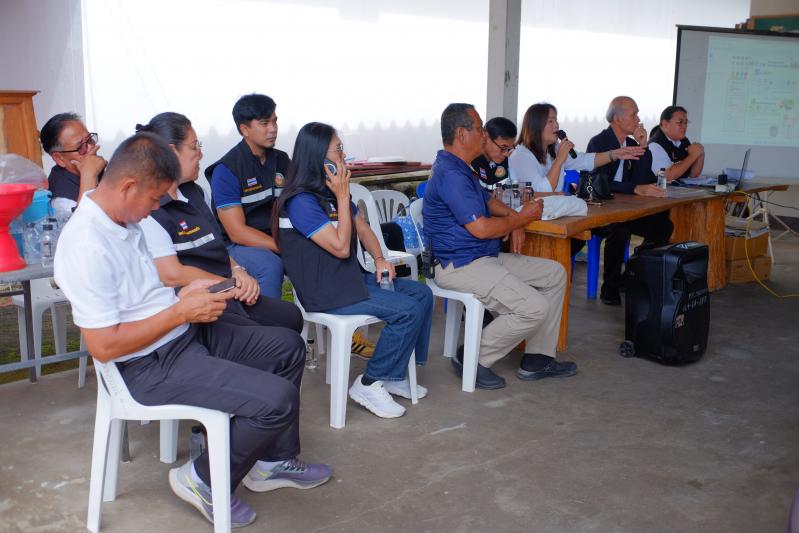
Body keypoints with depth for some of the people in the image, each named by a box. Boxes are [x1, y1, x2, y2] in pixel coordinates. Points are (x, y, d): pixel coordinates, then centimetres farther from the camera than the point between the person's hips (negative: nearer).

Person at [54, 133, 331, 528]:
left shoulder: (121, 220, 5)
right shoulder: (86, 246, -25)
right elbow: (103, 345, -26)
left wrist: (184, 294, 3)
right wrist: (181, 312, -20)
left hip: (182, 333, 10)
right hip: (153, 365, -10)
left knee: (289, 349, 14)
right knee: (279, 399, -21)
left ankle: (274, 460, 25)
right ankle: (203, 481, 3)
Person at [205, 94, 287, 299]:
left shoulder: (281, 160, 9)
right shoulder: (227, 170, -10)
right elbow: (237, 232, -15)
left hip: (277, 239, 6)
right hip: (237, 245, -5)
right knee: (270, 265, -34)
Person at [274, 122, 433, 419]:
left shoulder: (332, 191, 10)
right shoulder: (301, 202, -19)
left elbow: (362, 227, 17)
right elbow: (340, 247, -21)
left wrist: (379, 258, -1)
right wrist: (343, 196, -18)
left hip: (349, 277, 10)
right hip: (325, 292, -10)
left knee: (421, 293, 4)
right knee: (407, 310, -19)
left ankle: (395, 374, 10)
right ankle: (369, 384, -6)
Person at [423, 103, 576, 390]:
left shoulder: (460, 169, 16)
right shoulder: (450, 174, -20)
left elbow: (486, 200, 29)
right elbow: (480, 228, -24)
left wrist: (513, 215, 7)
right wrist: (522, 218, -8)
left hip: (485, 257, 11)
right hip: (460, 266, -11)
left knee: (555, 273, 10)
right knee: (534, 308, -22)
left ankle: (537, 359, 12)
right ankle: (473, 360, -5)